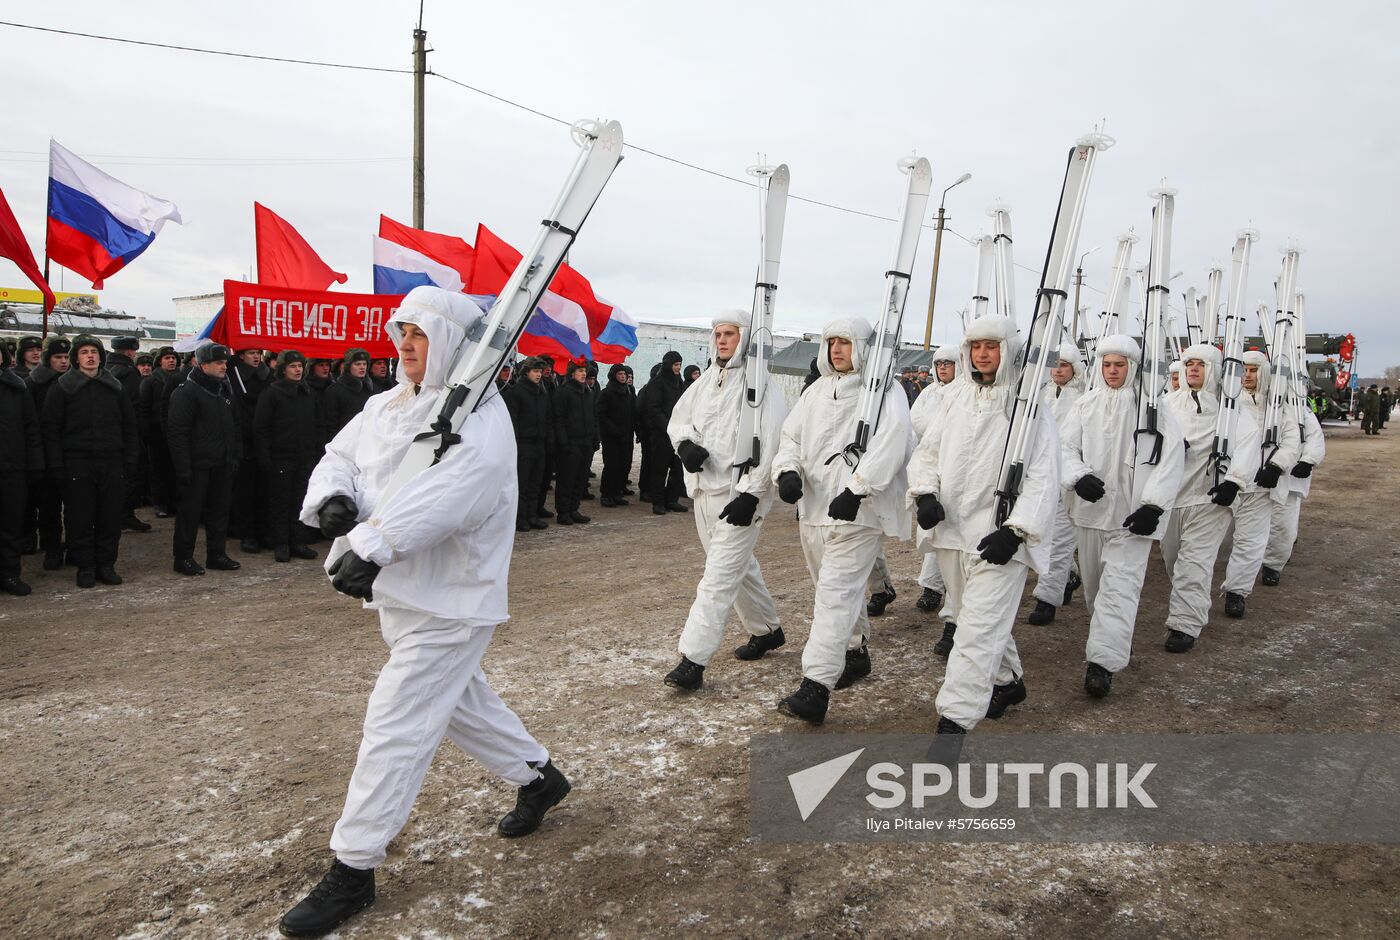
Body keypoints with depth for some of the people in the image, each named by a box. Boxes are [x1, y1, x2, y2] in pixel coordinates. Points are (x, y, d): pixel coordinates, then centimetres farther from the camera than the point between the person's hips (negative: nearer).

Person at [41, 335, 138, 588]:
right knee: (80, 519, 2)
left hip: (112, 463, 2)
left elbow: (129, 425, 13)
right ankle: (85, 567, 12)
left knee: (111, 518, 4)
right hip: (77, 464, -2)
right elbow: (51, 428, -1)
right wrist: (56, 464, -8)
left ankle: (106, 565, 15)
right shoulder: (64, 388, 2)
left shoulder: (114, 387, 11)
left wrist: (130, 460, 5)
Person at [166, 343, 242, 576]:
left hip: (222, 465, 7)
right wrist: (183, 467, -18)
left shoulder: (225, 392, 14)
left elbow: (234, 428, 21)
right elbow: (178, 433, -15)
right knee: (190, 512, 0)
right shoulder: (186, 393, -11)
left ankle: (217, 554, 20)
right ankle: (184, 558, 9)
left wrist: (235, 456, 13)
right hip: (198, 465, -7)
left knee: (219, 510, 11)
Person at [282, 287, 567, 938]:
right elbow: (340, 457, 7)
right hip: (398, 591, 9)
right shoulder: (386, 406, 10)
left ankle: (351, 872, 9)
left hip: (449, 600, -9)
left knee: (395, 725, -5)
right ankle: (537, 775, 43)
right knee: (459, 700, 22)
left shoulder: (480, 418, -18)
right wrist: (334, 499, -17)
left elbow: (446, 492, -35)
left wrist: (374, 543, -46)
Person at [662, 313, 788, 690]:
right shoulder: (706, 381, 11)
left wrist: (751, 493, -21)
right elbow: (678, 419, 18)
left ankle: (693, 659, -9)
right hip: (704, 490, 8)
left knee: (720, 574, -10)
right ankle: (766, 629, 39)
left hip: (739, 495, -8)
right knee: (739, 566, 20)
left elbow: (772, 443, -16)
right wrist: (685, 444, -5)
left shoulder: (761, 385, -11)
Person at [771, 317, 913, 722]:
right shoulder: (818, 390, 16)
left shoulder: (885, 391, -5)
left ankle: (816, 687, -18)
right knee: (841, 589, 20)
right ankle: (856, 653, 40)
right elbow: (791, 436, 13)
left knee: (836, 592, -15)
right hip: (814, 506, 7)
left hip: (857, 510, -7)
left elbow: (889, 444, -19)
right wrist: (788, 470, -8)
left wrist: (857, 488, -29)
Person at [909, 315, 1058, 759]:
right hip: (952, 527, 6)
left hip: (998, 535, -6)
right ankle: (1008, 681, 44)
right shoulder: (957, 396, 10)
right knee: (978, 617, 20)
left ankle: (953, 721, -8)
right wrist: (925, 492, -6)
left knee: (979, 626, -11)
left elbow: (1043, 476, -10)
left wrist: (1016, 529, -19)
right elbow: (928, 451, 13)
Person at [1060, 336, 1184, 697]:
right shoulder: (1086, 404, 6)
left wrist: (1152, 504, -16)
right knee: (1093, 580, 16)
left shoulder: (1152, 407, -4)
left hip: (1131, 512, -4)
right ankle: (1111, 637, 38)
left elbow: (1172, 457, -8)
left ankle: (1103, 662, -14)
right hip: (1090, 507, 4)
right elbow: (1065, 446, 2)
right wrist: (1078, 477, -19)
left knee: (1120, 584, -11)